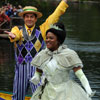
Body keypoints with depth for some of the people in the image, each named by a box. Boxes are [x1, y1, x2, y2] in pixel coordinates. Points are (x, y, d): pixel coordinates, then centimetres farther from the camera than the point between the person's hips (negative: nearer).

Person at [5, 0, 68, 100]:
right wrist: (13, 36, -40)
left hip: (37, 69, -1)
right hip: (21, 68, 1)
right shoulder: (17, 29, 7)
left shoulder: (42, 30, 9)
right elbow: (16, 33, -16)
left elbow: (55, 15, 8)